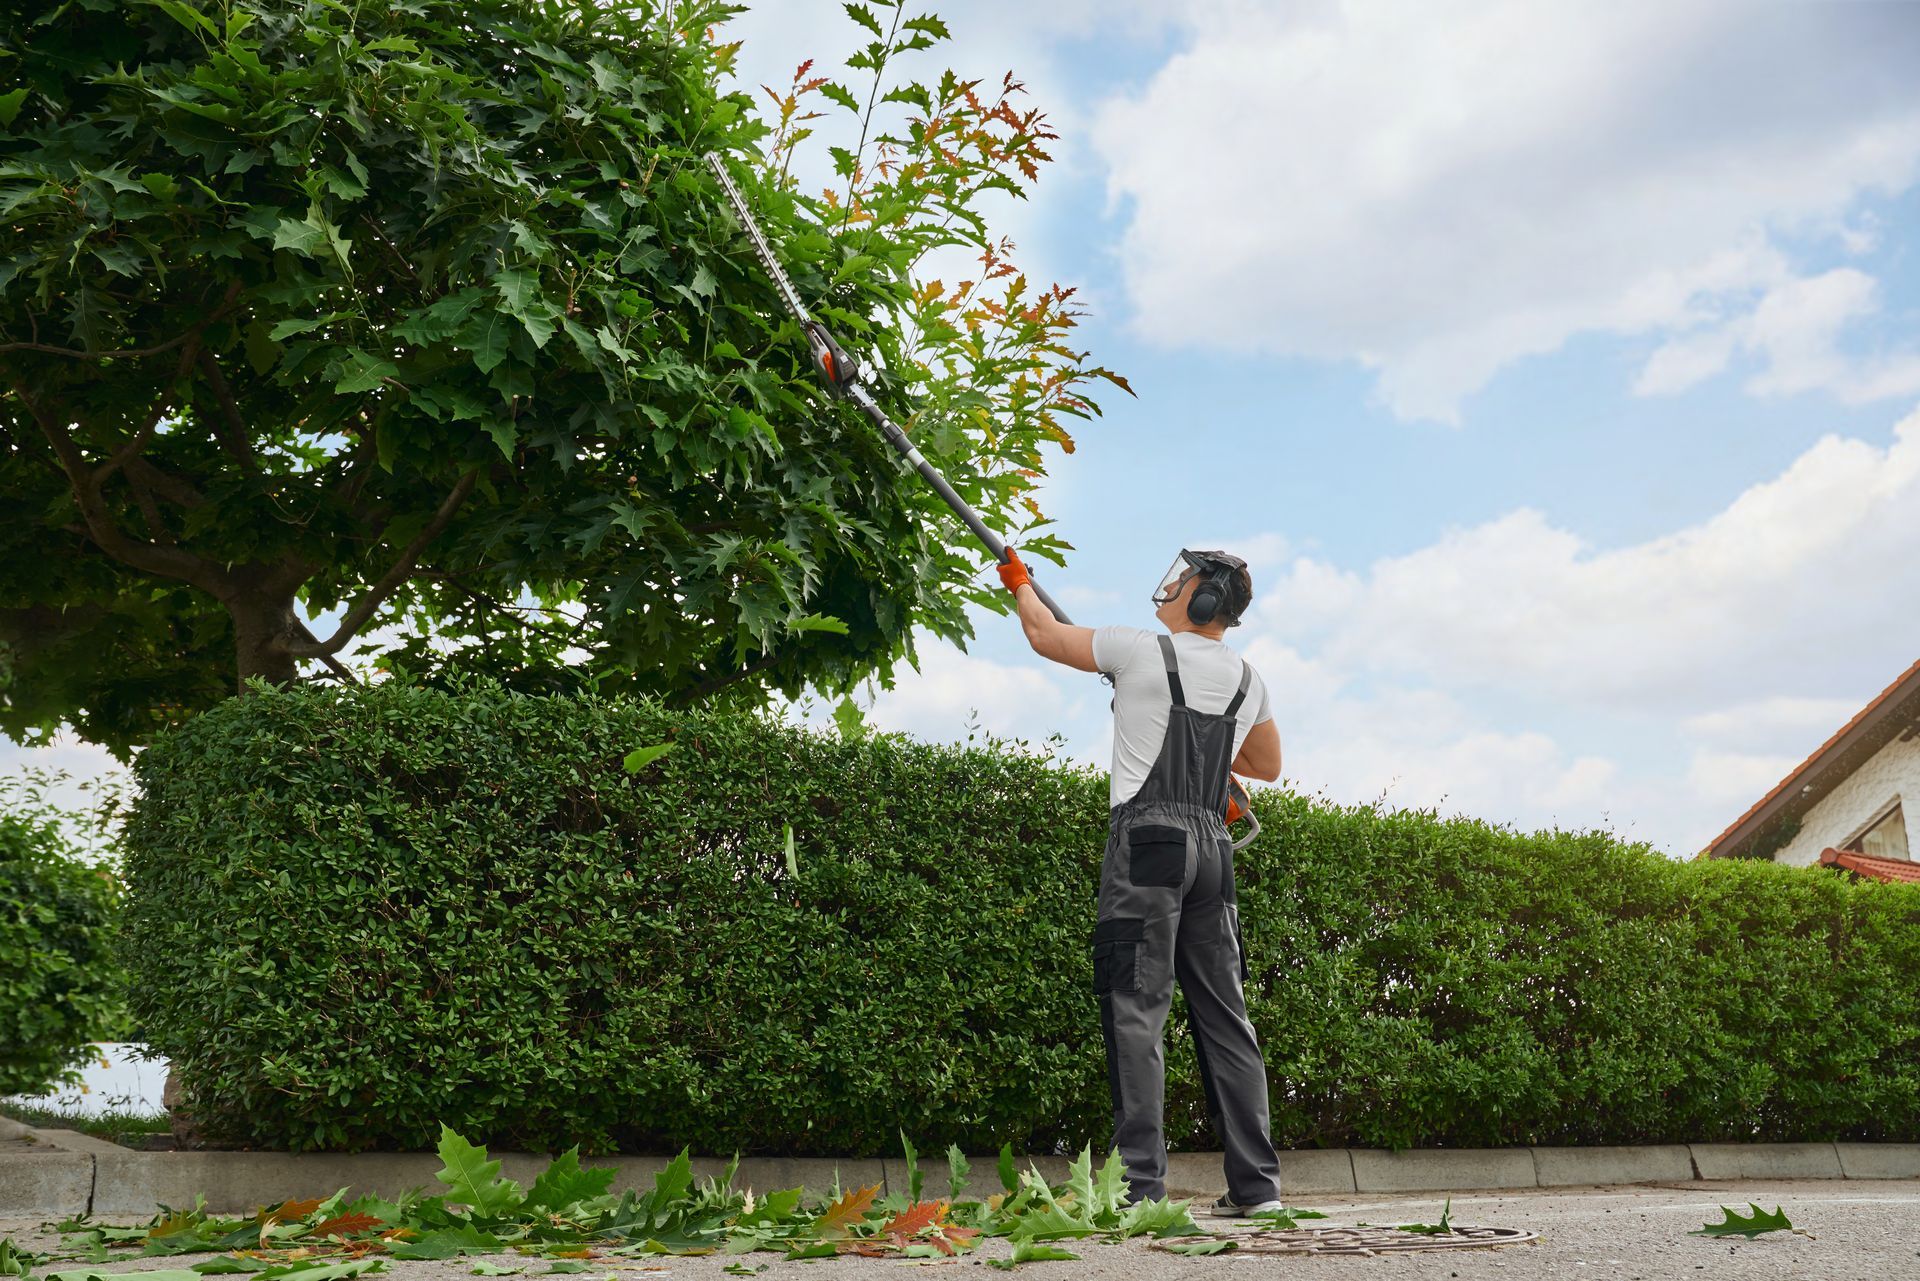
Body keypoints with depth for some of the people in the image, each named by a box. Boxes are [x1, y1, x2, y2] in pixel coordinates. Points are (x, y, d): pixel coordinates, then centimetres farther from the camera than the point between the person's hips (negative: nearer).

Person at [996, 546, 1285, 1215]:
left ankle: (1139, 1184, -13)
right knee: (1224, 1013, 8)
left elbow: (1045, 634, 11)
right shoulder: (1247, 679, 15)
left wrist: (1019, 582, 30)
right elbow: (1267, 765, 30)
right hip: (1212, 844, 6)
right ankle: (1257, 1185, 9)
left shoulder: (1143, 650, -2)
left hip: (1147, 839, -6)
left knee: (1136, 1010, -8)